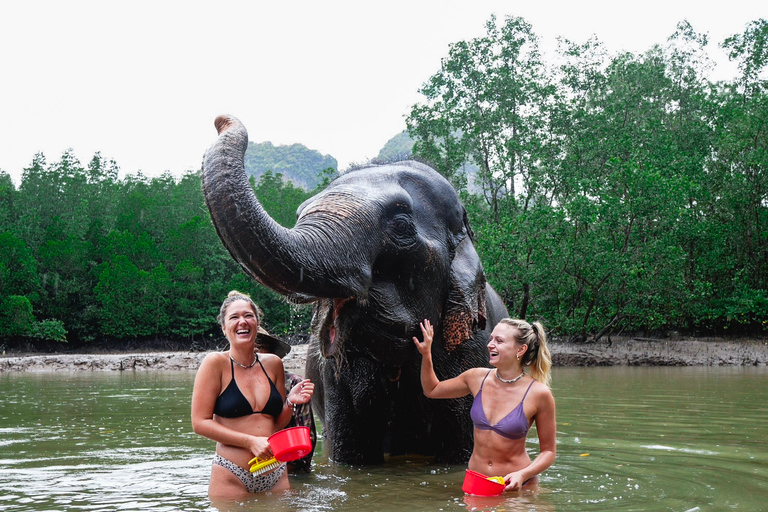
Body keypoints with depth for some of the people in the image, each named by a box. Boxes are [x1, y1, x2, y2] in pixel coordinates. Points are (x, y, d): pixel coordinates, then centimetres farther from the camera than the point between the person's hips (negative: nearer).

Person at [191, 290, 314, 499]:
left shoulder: (273, 364, 9)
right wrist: (251, 442, -15)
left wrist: (291, 402, -3)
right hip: (231, 479, -4)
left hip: (275, 477, 4)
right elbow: (200, 423, -10)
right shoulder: (216, 363, -5)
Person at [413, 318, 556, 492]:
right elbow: (431, 390, 15)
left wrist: (522, 475, -23)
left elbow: (548, 451, -7)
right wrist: (426, 354, 1)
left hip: (515, 485, -4)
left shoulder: (538, 393, -14)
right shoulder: (477, 378, -1)